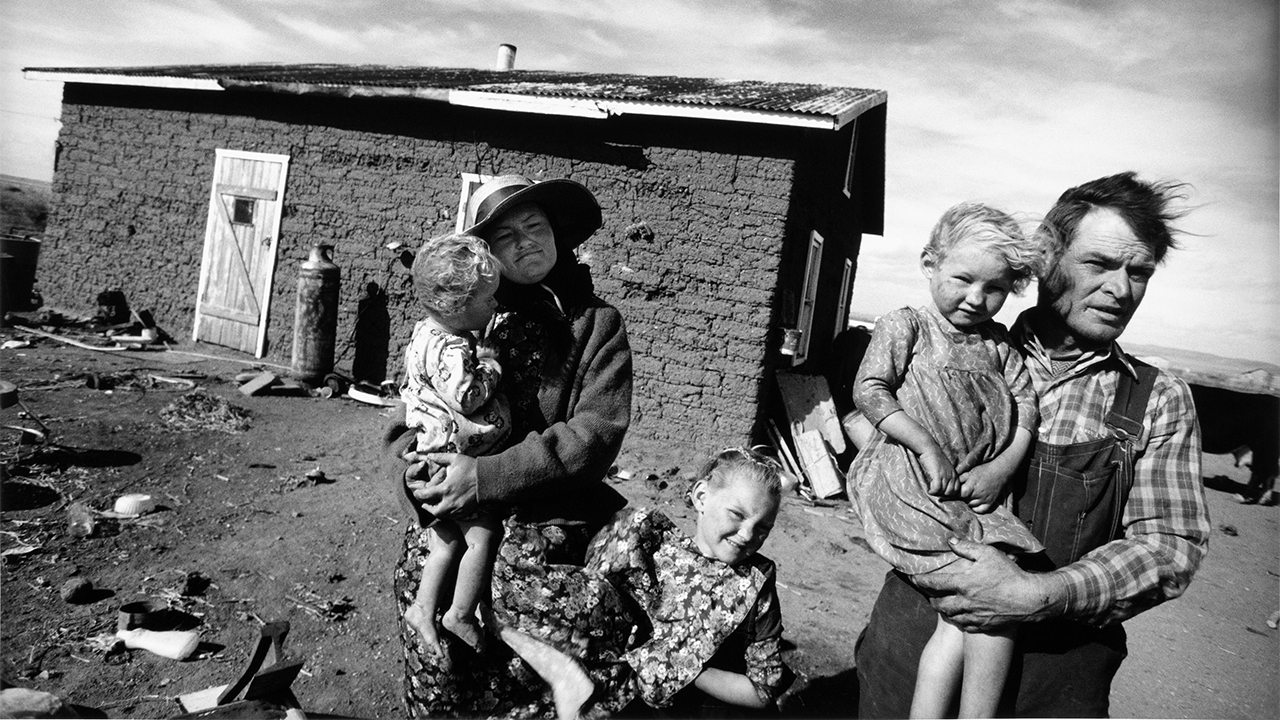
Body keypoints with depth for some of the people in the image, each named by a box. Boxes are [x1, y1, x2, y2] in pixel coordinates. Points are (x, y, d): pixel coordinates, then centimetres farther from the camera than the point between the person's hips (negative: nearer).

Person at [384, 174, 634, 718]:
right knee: (423, 571, -15)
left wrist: (487, 476, -17)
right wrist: (412, 471, -15)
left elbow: (595, 433, -9)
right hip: (454, 504, 2)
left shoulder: (597, 322, 1)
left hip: (549, 510, -1)